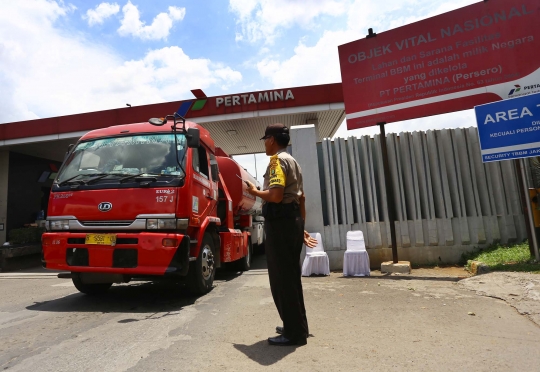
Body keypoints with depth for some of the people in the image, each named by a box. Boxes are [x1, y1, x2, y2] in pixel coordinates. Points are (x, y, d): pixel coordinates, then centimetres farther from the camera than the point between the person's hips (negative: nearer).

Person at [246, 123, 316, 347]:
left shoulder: (278, 160, -10)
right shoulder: (292, 162, 21)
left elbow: (276, 195, -23)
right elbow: (301, 198, 21)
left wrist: (255, 192, -4)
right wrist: (300, 226, 23)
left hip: (279, 222, -10)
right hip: (293, 220, 10)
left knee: (281, 278, -3)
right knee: (290, 276, 16)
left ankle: (294, 333, 6)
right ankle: (297, 326, 27)